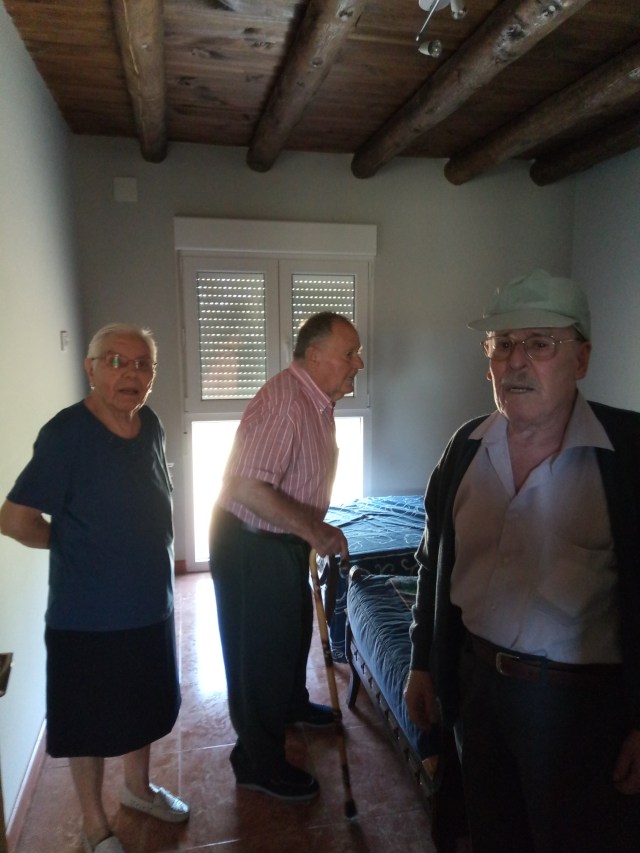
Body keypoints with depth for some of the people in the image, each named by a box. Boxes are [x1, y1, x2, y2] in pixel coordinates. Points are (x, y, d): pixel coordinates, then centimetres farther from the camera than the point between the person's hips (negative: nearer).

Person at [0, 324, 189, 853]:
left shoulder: (151, 426, -1)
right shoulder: (67, 433, -22)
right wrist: (75, 546, -7)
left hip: (151, 604, 7)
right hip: (88, 617, -6)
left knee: (146, 705, 24)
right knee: (89, 724, 15)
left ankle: (138, 787, 50)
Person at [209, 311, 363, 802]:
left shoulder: (320, 401, 4)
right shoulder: (283, 402, -28)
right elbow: (246, 487, -34)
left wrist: (316, 531, 19)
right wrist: (313, 530, -30)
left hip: (287, 540, 10)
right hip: (250, 545, -10)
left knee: (295, 628, 27)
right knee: (259, 650, 6)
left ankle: (291, 704, 53)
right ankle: (258, 762, 27)